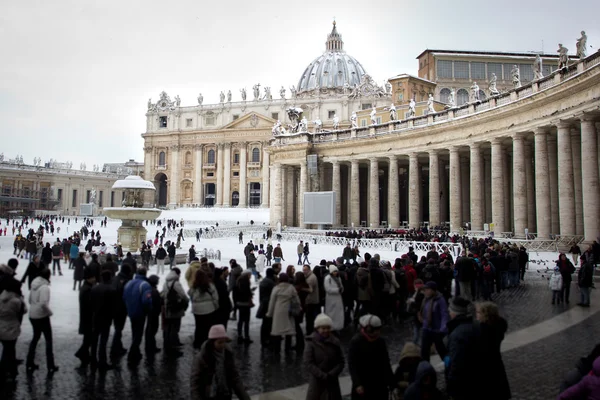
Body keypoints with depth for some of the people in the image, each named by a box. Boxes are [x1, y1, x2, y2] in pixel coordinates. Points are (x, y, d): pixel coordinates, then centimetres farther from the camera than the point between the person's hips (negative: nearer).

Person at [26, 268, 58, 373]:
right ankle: (51, 366, 10)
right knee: (48, 340, 5)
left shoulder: (34, 285, 4)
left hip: (32, 316, 8)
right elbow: (43, 303, -29)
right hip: (42, 316, -7)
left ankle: (30, 364, 28)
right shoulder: (45, 287, -21)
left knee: (35, 338, 22)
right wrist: (50, 312, -14)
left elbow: (30, 299, 11)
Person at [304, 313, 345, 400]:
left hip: (332, 380, 3)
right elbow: (308, 364, -14)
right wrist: (323, 375, -19)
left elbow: (341, 362, -1)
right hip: (316, 379, -3)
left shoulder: (335, 342, -3)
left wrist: (331, 375, -15)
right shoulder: (311, 342, -11)